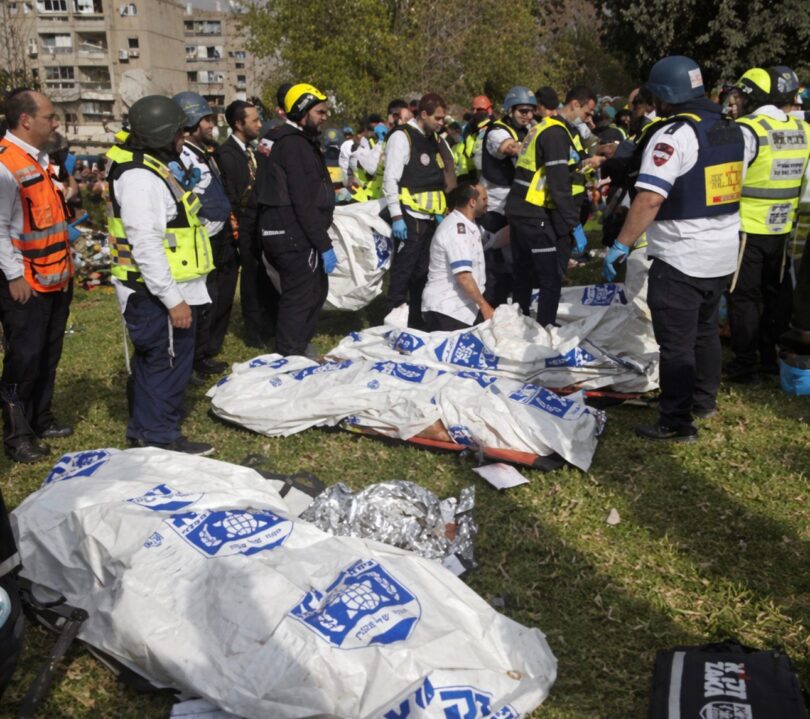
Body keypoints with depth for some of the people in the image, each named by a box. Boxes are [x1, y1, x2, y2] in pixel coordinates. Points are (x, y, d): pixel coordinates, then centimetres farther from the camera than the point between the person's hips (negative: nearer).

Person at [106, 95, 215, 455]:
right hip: (157, 294, -11)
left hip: (162, 291, 11)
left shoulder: (150, 168, 15)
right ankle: (161, 437, 10)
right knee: (169, 362, -2)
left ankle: (143, 430, 32)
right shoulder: (140, 177, -20)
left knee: (152, 362, 19)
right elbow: (146, 245, -26)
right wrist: (173, 299, -25)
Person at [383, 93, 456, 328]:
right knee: (403, 272, -5)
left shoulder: (435, 140, 17)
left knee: (422, 272, 12)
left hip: (430, 218, 8)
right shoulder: (401, 137, -7)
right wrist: (397, 217, -17)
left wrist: (441, 212, 17)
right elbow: (390, 180, -12)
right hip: (409, 219, -8)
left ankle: (416, 322, 20)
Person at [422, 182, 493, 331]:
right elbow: (463, 276, -24)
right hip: (447, 311, -10)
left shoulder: (468, 225, 12)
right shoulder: (457, 229, -18)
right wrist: (484, 305, -21)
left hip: (465, 307, 10)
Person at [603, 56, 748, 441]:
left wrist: (621, 244, -22)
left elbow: (649, 198, -27)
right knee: (705, 328, 23)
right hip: (724, 255, 9)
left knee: (676, 342, -1)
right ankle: (704, 399, 36)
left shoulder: (673, 135, -18)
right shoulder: (733, 131, 9)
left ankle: (676, 422, 6)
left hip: (680, 259, -9)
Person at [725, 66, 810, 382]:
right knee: (776, 292, 17)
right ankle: (771, 357, 28)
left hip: (747, 228, -6)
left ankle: (745, 364, 9)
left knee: (743, 296, 3)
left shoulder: (747, 129, -16)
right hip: (781, 228, 6)